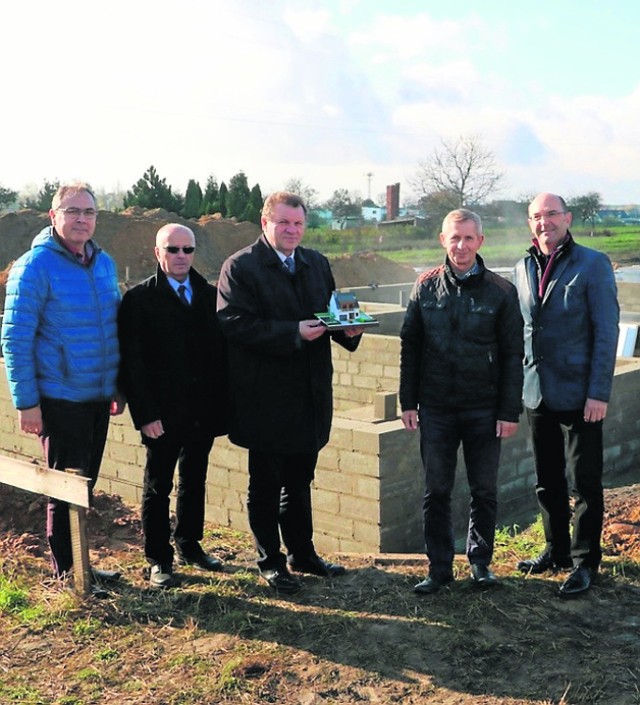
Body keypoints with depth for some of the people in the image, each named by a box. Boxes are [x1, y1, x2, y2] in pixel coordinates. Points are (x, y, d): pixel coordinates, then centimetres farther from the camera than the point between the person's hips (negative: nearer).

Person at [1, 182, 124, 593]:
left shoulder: (104, 263, 7)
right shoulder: (36, 266, -12)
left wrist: (118, 386, 15)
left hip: (98, 396, 6)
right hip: (60, 399, -6)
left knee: (85, 483, 16)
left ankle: (79, 565, 31)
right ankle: (66, 573, 20)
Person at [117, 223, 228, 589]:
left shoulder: (210, 294, 8)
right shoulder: (140, 299, -5)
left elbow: (221, 349, 9)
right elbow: (132, 363, -9)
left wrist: (222, 402, 2)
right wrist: (145, 414, -15)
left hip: (204, 411, 4)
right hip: (164, 416, -4)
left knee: (194, 481, 16)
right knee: (158, 487, 7)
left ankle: (189, 544, 32)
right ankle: (159, 560, 18)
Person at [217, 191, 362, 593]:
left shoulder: (317, 264, 12)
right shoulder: (240, 267, -9)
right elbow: (235, 324, -19)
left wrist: (347, 329, -6)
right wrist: (293, 333, -25)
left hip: (310, 394, 6)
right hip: (266, 397, -6)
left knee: (300, 480, 18)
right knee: (265, 484, 7)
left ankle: (302, 552, 32)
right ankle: (271, 561, 21)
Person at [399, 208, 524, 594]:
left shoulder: (501, 291, -3)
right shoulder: (426, 286, 3)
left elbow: (513, 355, -2)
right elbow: (410, 346, 6)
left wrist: (510, 411, -6)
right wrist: (408, 401, 2)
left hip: (484, 410, -1)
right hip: (435, 407, 1)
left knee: (485, 490, 9)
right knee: (436, 491, 7)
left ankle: (480, 560, 26)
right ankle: (440, 567, 19)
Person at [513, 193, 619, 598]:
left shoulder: (593, 265, -7)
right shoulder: (524, 269, 9)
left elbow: (607, 332, -10)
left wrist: (599, 393, -16)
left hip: (578, 395, -5)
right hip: (537, 394, 5)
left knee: (584, 484, 2)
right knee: (548, 483, 14)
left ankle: (585, 563, 14)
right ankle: (556, 552, 29)